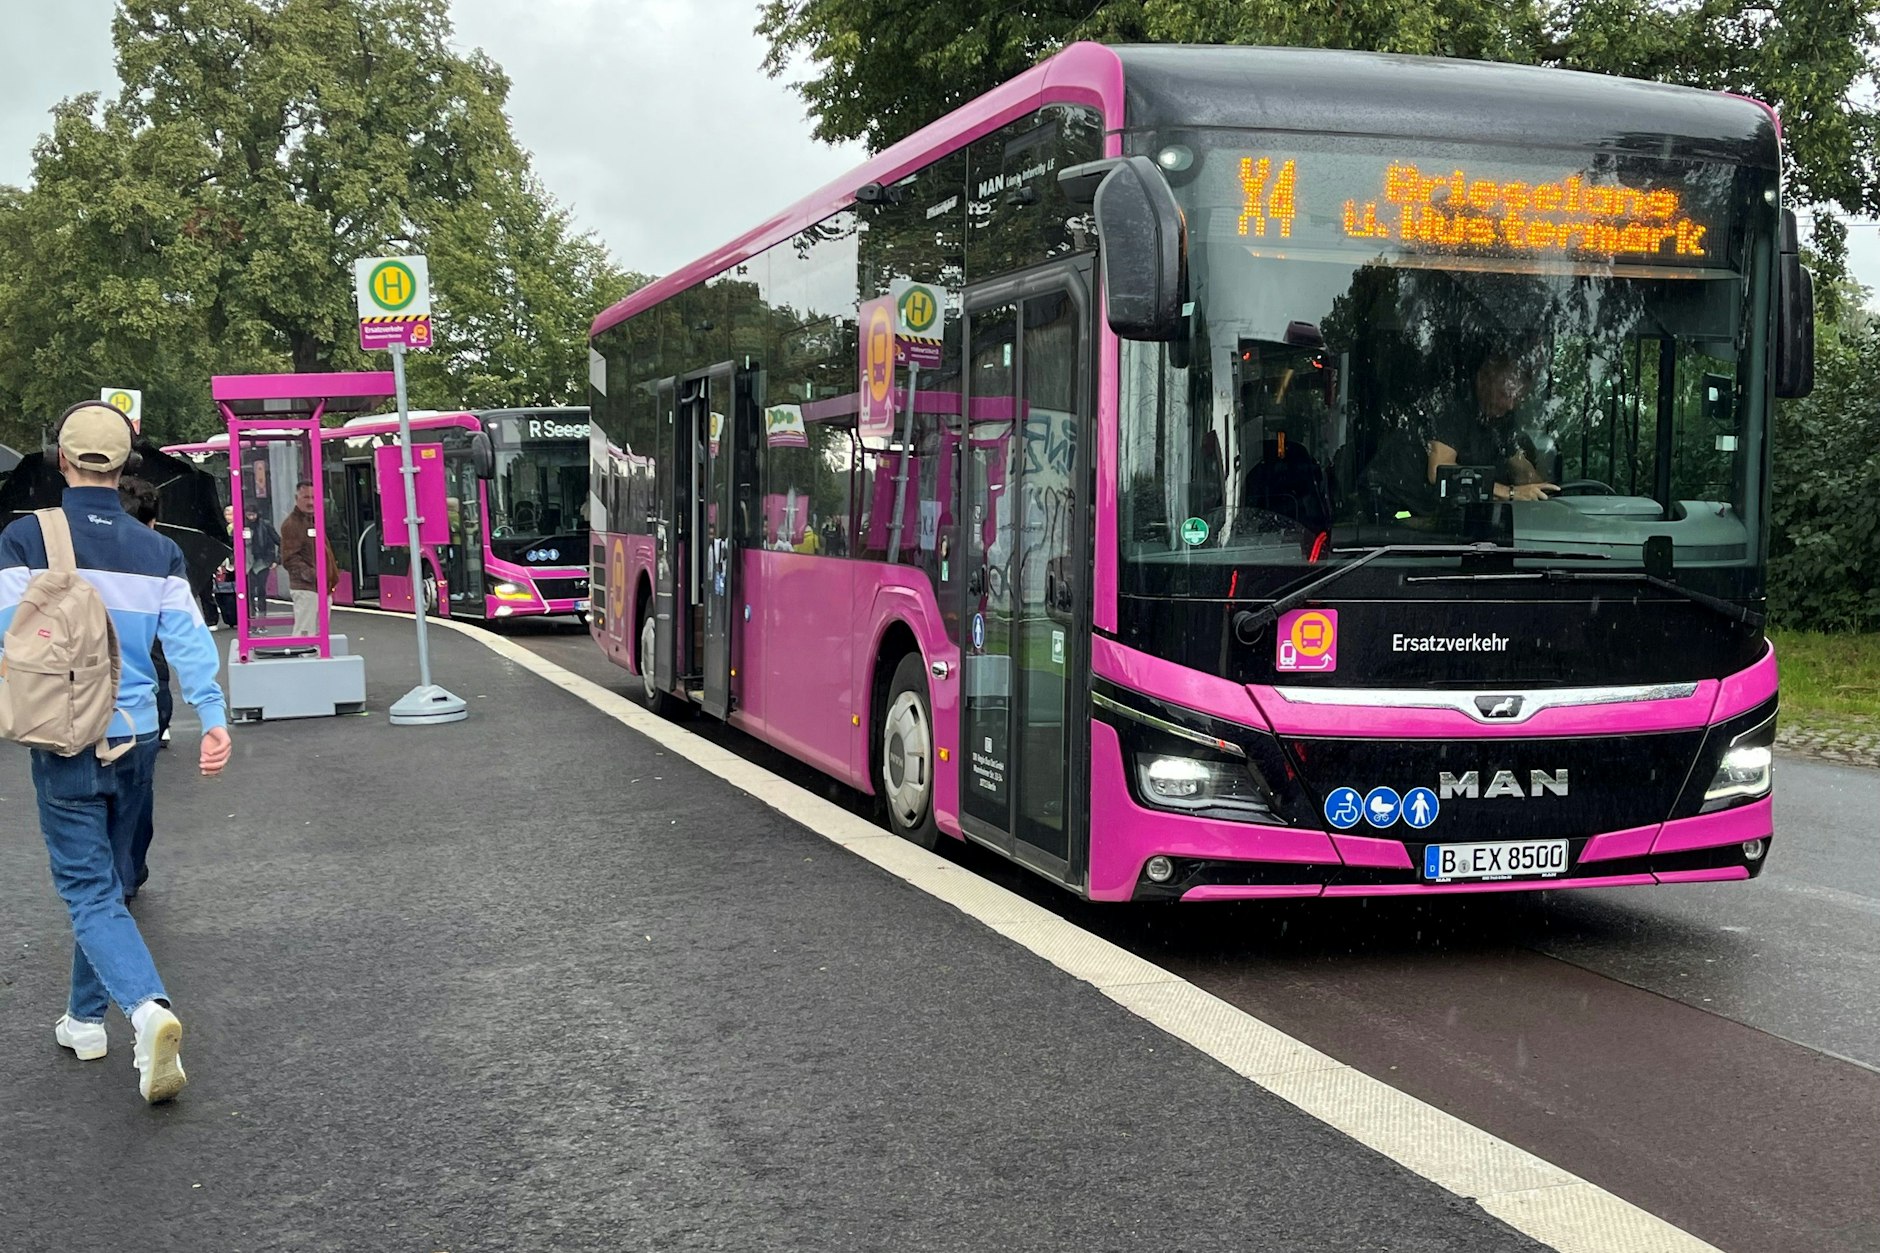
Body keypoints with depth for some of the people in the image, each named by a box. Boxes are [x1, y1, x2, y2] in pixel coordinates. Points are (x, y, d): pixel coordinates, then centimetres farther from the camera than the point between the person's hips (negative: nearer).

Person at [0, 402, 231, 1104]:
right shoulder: (157, 551, 3)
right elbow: (187, 638, -6)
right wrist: (213, 718, -11)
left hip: (66, 743, -4)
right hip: (136, 740, 4)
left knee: (88, 887, -3)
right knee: (105, 876, 19)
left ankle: (147, 1007, -25)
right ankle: (86, 1018, 31)